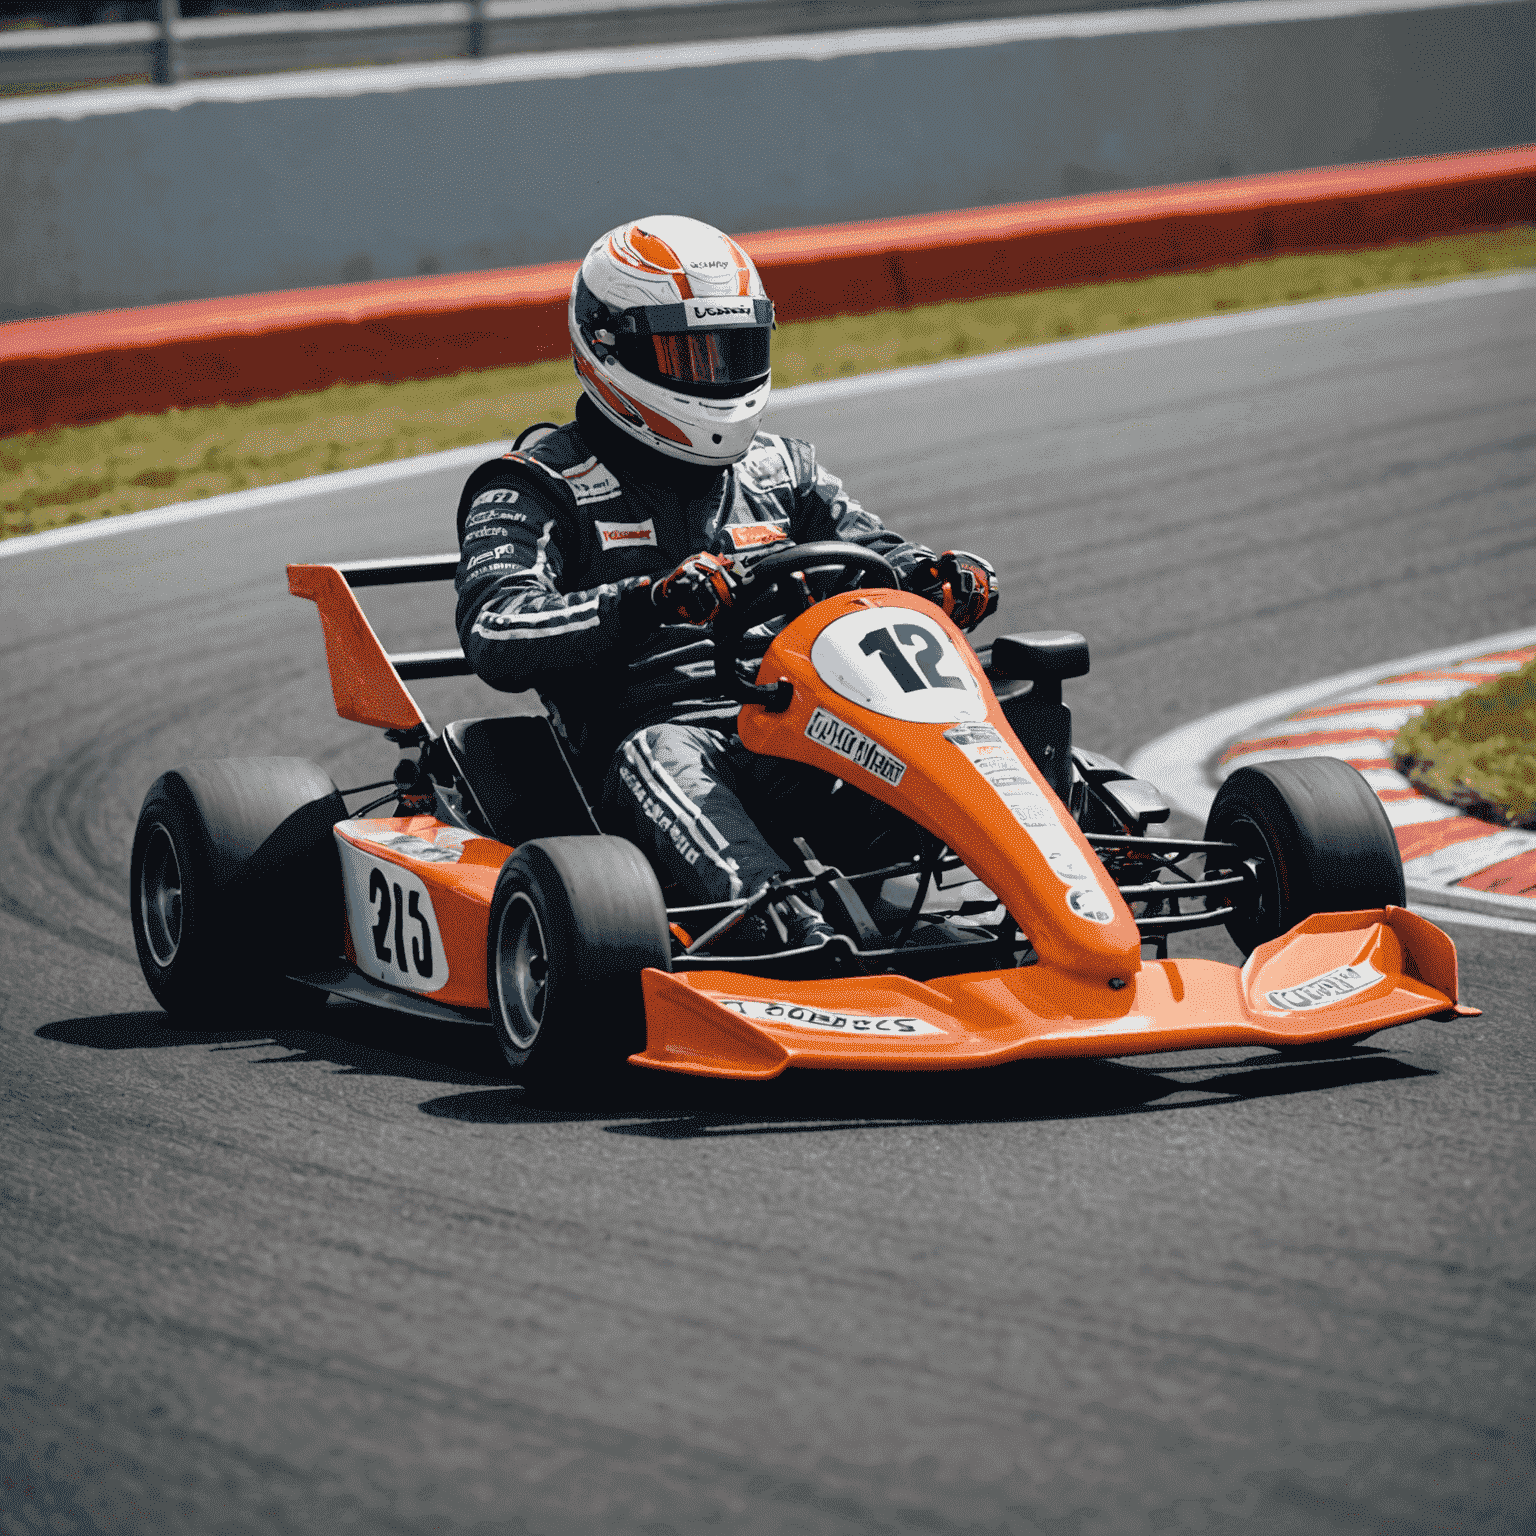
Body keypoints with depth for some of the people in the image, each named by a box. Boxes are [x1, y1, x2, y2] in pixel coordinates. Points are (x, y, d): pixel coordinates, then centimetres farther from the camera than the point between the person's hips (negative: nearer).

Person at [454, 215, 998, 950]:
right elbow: (497, 637, -9)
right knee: (658, 755, -39)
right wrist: (646, 601, -26)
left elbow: (881, 557, 20)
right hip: (660, 730, -4)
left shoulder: (782, 469, 26)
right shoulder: (538, 490, 8)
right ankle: (790, 933, -63)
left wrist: (948, 579, -6)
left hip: (801, 728, 4)